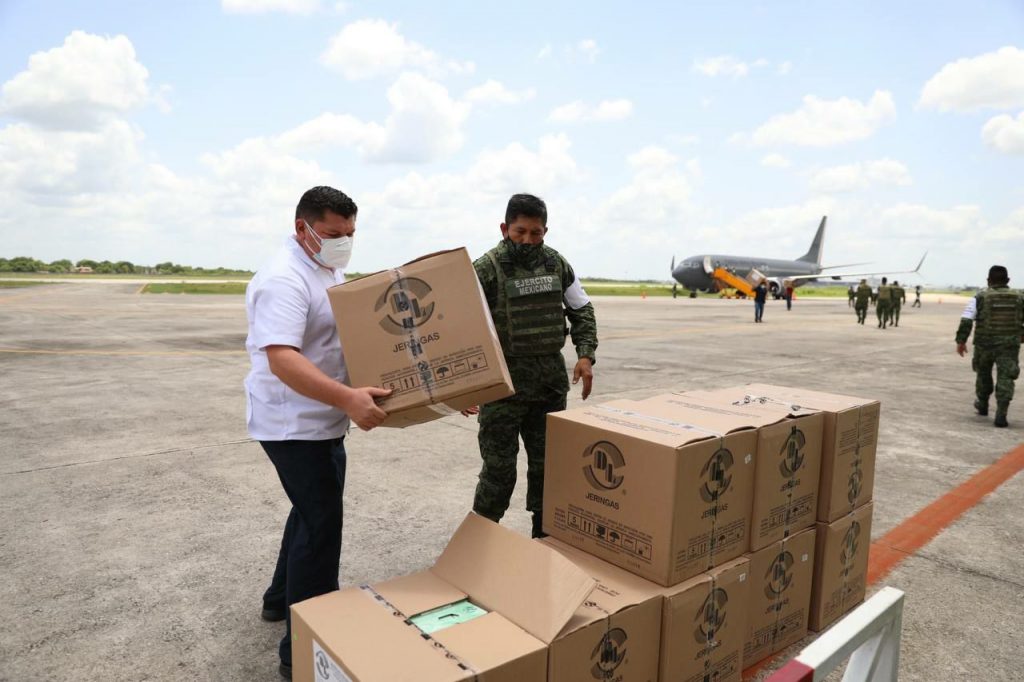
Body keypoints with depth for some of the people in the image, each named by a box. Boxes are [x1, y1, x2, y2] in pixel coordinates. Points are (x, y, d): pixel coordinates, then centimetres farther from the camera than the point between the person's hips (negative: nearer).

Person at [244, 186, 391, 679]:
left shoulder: (330, 271, 9)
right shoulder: (284, 279, -23)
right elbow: (281, 359, -34)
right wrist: (347, 398, -43)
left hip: (322, 420, 10)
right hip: (294, 426, -10)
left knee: (314, 512, 23)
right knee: (321, 526, -5)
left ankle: (281, 599, 43)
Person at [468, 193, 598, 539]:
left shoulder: (557, 264, 5)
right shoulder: (486, 269, -10)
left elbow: (582, 311, 14)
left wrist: (585, 355, 1)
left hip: (551, 381, 5)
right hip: (503, 383, -4)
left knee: (549, 465, 13)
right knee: (499, 469, 0)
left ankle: (546, 538, 30)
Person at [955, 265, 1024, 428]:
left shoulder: (980, 297, -4)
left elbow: (966, 321, -11)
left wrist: (961, 341, -7)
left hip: (984, 344, 0)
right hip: (1009, 345, 0)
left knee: (983, 373, 21)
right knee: (1005, 378, -1)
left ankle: (983, 405, 38)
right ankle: (1001, 415, -11)